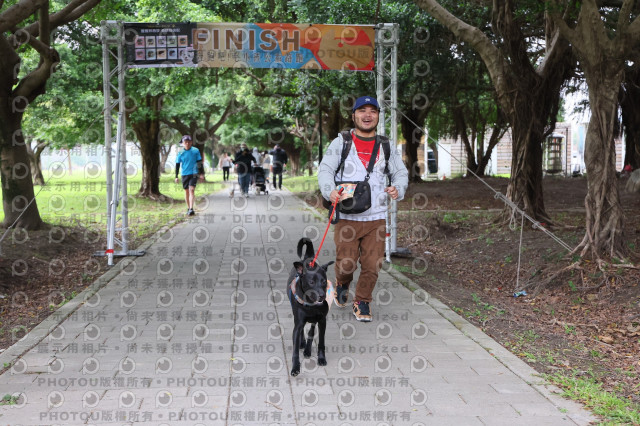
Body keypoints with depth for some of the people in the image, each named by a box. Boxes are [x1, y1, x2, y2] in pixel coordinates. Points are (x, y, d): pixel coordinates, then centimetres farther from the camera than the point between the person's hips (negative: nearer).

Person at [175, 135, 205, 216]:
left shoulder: (195, 151, -2)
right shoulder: (181, 153, -1)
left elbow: (199, 162, 5)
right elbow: (177, 165, 5)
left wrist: (201, 174, 5)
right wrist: (176, 176, 3)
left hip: (194, 173, -2)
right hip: (184, 174, 2)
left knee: (191, 190, -15)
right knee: (186, 191, 10)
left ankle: (191, 209, -19)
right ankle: (188, 208, 24)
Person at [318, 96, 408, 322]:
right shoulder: (341, 142, 4)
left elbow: (401, 172, 14)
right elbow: (325, 169, -2)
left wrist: (398, 188, -9)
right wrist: (329, 190, -23)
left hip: (376, 218, 2)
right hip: (346, 217, -2)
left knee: (372, 265, -1)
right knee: (345, 263, -3)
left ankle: (362, 302, 21)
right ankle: (342, 284, 32)